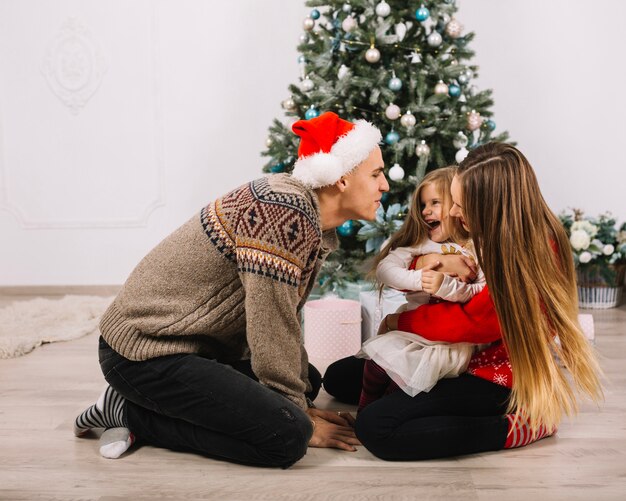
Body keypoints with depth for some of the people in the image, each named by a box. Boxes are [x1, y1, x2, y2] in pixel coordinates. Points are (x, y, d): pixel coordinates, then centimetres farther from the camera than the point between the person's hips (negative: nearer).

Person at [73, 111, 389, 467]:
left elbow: (286, 321, 9)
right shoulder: (284, 212, -25)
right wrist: (300, 417, -11)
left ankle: (157, 402, 12)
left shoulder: (315, 222, 5)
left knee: (309, 381, 20)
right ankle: (132, 414, -4)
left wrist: (302, 402, 5)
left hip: (201, 343, 10)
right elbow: (271, 329, -23)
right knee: (288, 437, -19)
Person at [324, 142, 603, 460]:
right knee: (337, 377, 9)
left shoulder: (532, 257, -27)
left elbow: (472, 322, -22)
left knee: (375, 428, -26)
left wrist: (401, 321, -7)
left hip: (498, 377, -9)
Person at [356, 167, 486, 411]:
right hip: (411, 330, 4)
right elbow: (383, 269, -4)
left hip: (452, 341, -4)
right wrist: (417, 279, -20)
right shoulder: (417, 244, 9)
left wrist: (446, 285, -29)